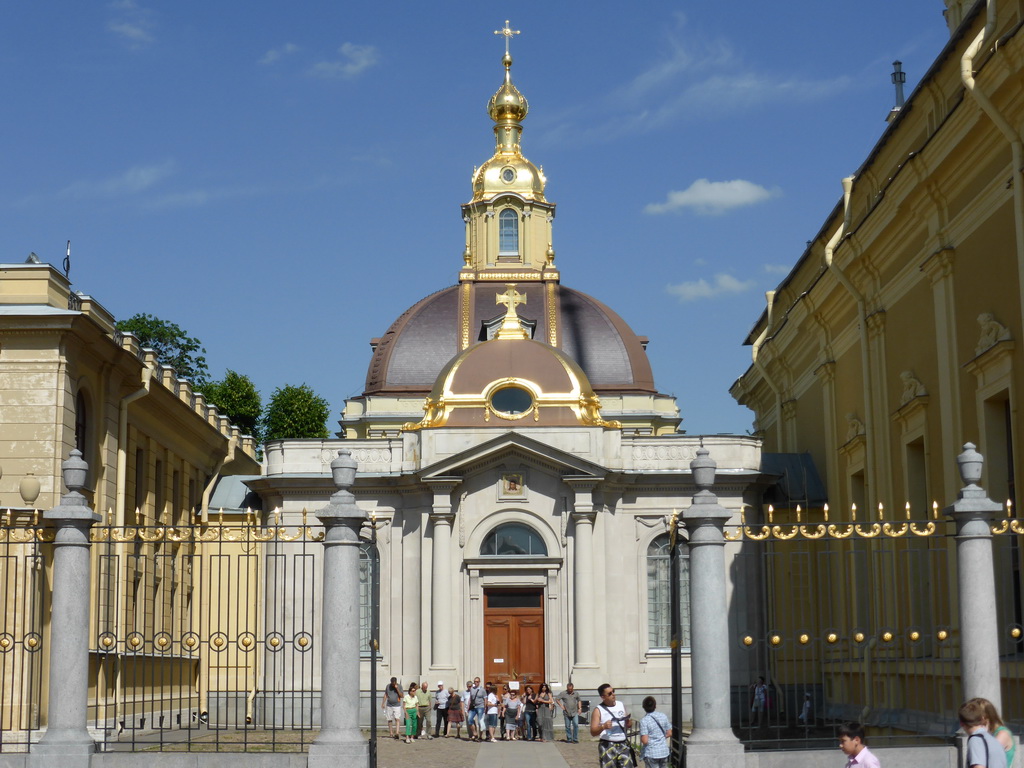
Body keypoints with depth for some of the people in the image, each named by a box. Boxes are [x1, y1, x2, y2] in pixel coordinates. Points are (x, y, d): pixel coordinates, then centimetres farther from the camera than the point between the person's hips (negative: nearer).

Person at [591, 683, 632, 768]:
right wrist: (603, 726, -28)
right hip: (607, 746, -4)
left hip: (623, 745, 4)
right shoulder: (598, 710, -4)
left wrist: (628, 724, -3)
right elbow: (593, 732, -9)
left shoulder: (621, 705, 11)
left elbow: (627, 725, 21)